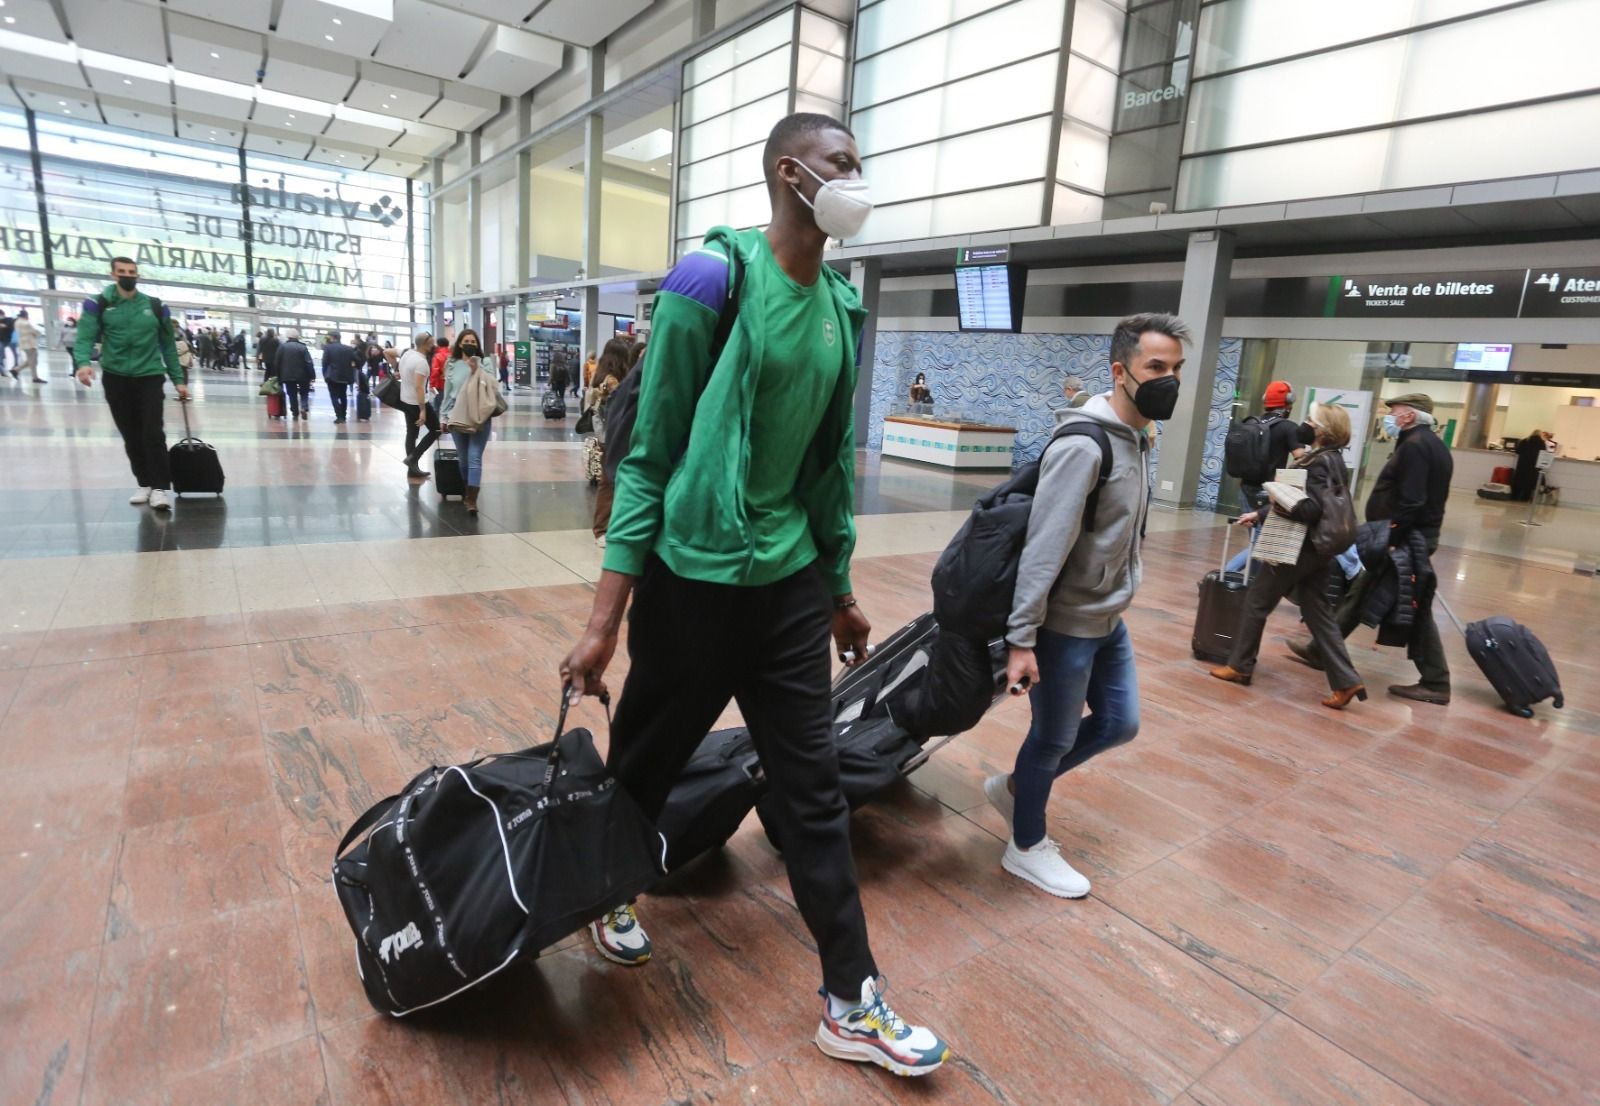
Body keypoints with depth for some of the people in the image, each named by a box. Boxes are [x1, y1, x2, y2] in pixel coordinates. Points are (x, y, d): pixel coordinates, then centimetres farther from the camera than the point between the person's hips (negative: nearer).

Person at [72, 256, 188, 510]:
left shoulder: (155, 307, 5)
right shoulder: (98, 305, 1)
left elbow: (168, 346, 9)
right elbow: (85, 337, -9)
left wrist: (178, 379, 6)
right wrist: (83, 362, -29)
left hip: (149, 376, -1)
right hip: (116, 379, 1)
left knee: (153, 434, -11)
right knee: (131, 437, 8)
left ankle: (161, 488, -9)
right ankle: (145, 484, 18)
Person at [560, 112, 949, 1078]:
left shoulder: (842, 306, 7)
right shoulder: (716, 276, -11)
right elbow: (650, 452, -11)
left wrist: (841, 589, 17)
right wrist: (607, 616, -13)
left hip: (792, 583, 6)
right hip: (693, 578, -5)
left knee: (816, 788, 10)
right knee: (646, 765, 16)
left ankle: (853, 1005, 25)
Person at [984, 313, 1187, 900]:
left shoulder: (1138, 440, 7)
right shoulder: (1083, 446, -23)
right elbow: (1043, 549, -26)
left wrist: (1114, 602, 16)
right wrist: (1021, 638, -26)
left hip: (1110, 620, 9)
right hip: (1066, 625, -9)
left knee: (1119, 723, 19)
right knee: (1054, 737, 6)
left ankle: (1013, 787, 35)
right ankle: (1027, 848, 29)